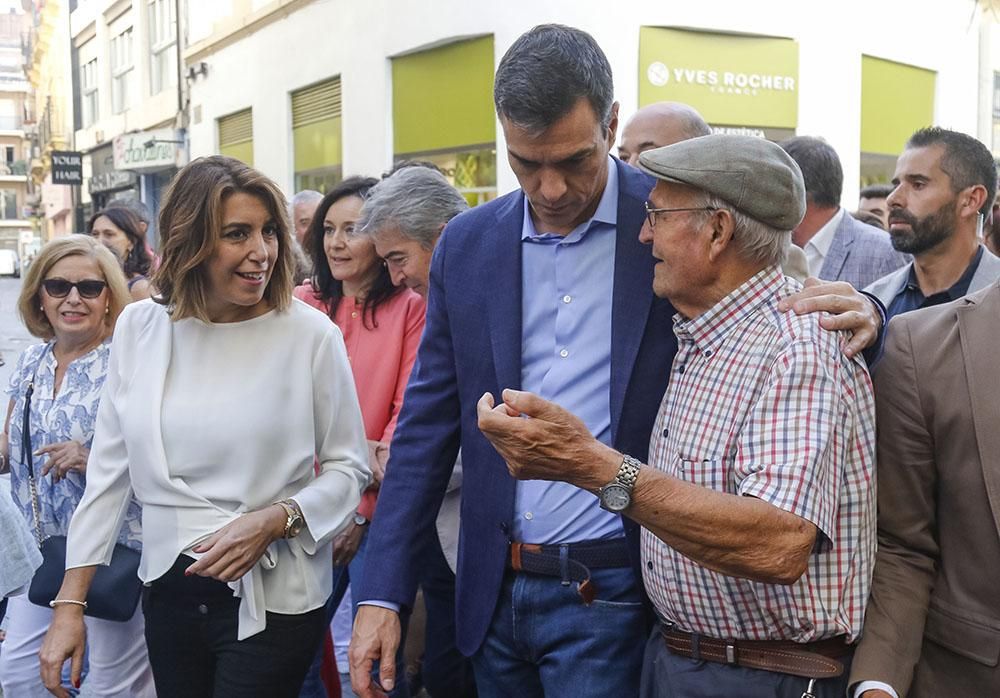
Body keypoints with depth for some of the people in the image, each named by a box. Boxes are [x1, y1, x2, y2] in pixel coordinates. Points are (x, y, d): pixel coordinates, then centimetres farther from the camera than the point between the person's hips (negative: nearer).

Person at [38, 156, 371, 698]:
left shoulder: (311, 334, -11)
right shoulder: (140, 327, -1)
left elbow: (348, 467, -4)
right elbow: (110, 470, 3)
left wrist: (273, 521, -20)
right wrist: (70, 603, 3)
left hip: (273, 599, -3)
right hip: (168, 588, 3)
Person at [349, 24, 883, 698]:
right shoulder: (466, 244, 1)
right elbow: (429, 421, 4)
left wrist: (855, 310, -24)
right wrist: (384, 592, 1)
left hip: (610, 594, -3)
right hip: (494, 589, 4)